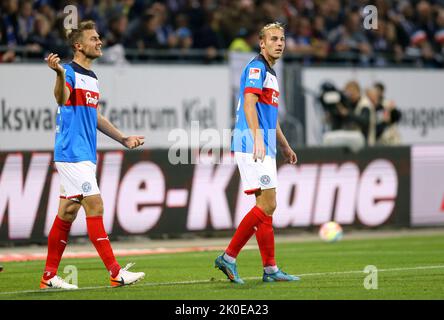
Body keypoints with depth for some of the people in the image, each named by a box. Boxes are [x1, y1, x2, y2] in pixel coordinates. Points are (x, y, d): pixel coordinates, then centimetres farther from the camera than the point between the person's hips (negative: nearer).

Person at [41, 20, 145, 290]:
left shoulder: (92, 78, 17)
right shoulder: (70, 72, -10)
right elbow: (62, 98, -32)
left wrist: (123, 139, 29)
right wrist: (60, 74, -51)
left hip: (86, 154, 9)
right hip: (72, 152, -9)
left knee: (68, 211, 9)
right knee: (95, 205, -12)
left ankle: (49, 276, 13)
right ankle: (116, 272, -13)